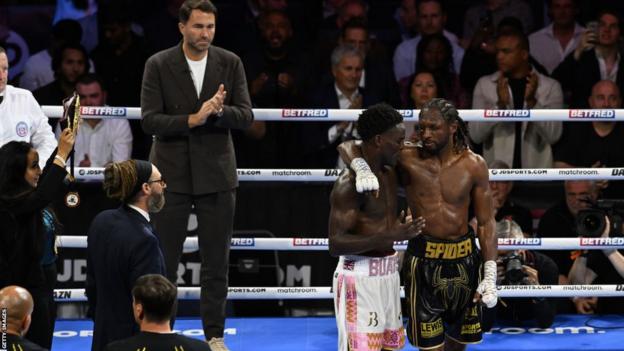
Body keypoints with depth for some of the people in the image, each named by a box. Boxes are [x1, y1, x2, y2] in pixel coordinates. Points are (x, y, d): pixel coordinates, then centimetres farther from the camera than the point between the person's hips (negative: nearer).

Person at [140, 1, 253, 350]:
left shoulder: (230, 63, 1)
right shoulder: (159, 65, -4)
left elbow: (245, 116, -3)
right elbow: (150, 120, -10)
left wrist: (218, 111, -23)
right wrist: (193, 119, -22)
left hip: (216, 174, 2)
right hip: (172, 174, -2)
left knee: (217, 262, 6)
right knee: (164, 261, 2)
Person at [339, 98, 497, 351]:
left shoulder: (473, 165, -4)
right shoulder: (408, 159, -8)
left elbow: (485, 222, 0)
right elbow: (348, 147, -9)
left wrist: (490, 275, -5)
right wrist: (361, 166, -33)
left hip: (464, 259, 2)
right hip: (423, 260, -2)